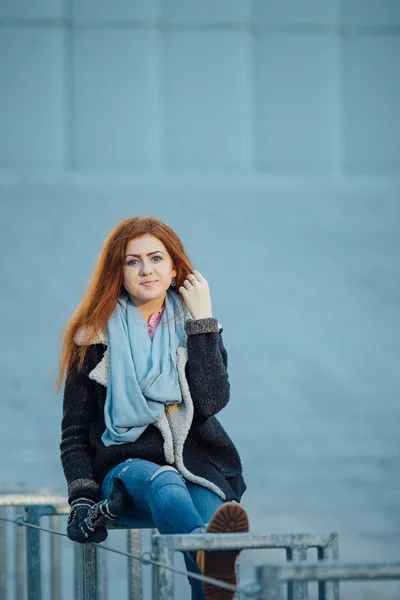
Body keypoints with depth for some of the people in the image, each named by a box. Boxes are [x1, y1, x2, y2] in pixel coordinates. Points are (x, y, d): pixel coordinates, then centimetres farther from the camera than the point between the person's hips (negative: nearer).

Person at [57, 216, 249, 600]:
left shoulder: (195, 328, 14)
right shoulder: (95, 337, 10)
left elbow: (211, 401, -5)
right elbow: (74, 432, 9)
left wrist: (202, 320, -4)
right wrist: (82, 498, -7)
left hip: (197, 462, 3)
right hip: (126, 464, -3)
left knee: (209, 511, -35)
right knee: (164, 482, -40)